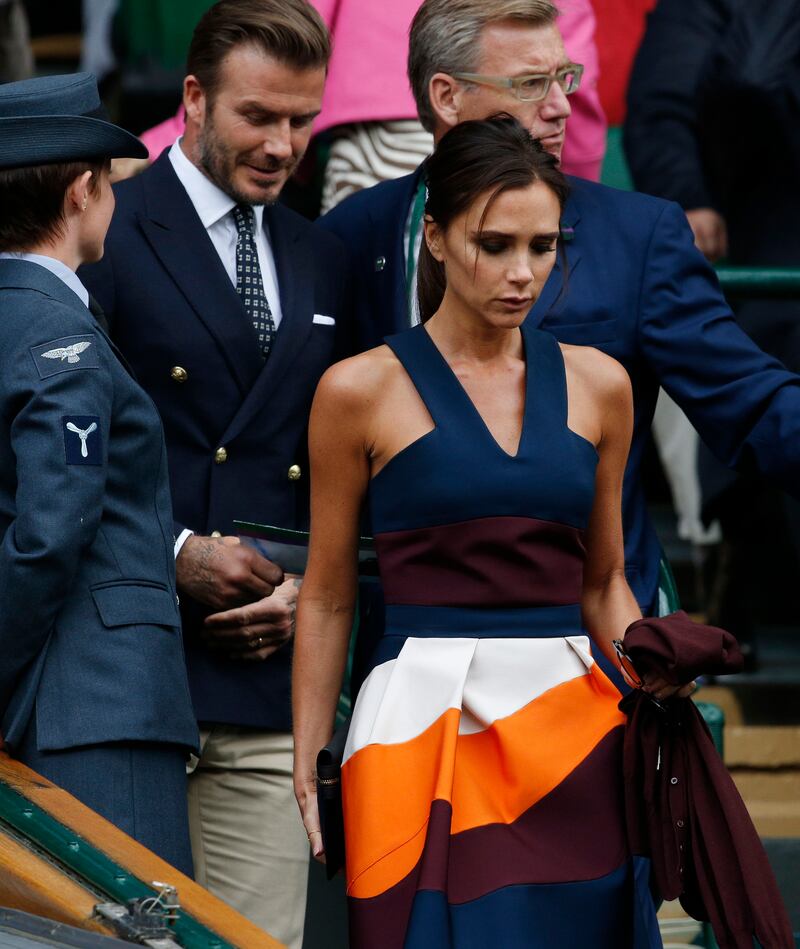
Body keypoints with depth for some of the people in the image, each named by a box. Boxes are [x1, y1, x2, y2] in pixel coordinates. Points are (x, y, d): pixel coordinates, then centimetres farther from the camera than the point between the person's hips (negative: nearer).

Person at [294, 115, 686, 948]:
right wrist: (306, 767, 3)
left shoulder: (596, 384, 10)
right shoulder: (362, 390, 0)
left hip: (572, 722, 3)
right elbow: (327, 601, 5)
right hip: (424, 719, -3)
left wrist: (651, 676, 2)